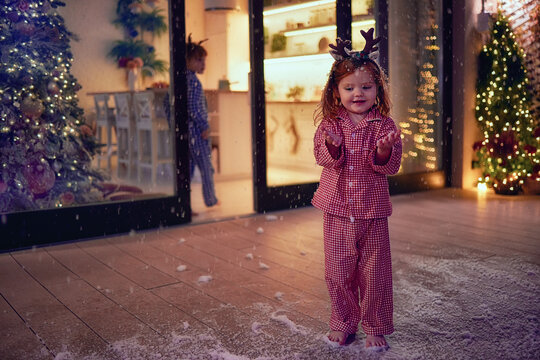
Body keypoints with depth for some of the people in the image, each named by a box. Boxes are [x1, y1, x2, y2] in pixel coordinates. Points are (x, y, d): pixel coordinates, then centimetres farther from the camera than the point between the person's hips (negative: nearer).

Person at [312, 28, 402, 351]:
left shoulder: (383, 125, -3)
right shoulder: (329, 123, 0)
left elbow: (391, 166, -6)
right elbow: (323, 157, -8)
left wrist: (384, 150, -28)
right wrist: (332, 146, -29)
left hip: (372, 208, -1)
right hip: (337, 209, 1)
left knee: (375, 271, 5)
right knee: (338, 270, 9)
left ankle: (376, 327, 23)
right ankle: (343, 322, 28)